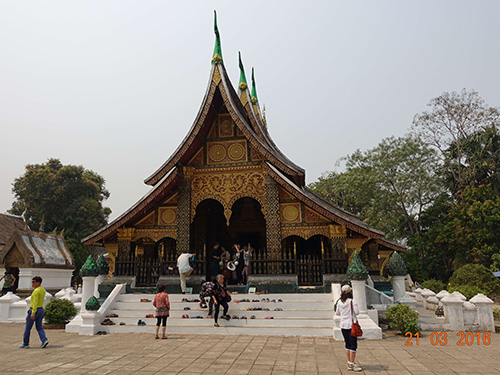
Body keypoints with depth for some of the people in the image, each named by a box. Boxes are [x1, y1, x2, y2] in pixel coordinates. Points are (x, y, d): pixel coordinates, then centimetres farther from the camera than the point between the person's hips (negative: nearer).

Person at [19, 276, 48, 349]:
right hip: (41, 309, 8)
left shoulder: (36, 291, -19)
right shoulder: (43, 290, 10)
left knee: (28, 328, 8)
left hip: (34, 310, -8)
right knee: (39, 327, 8)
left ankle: (25, 343, 18)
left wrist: (33, 313, -29)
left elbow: (35, 302, -25)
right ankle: (44, 340, -9)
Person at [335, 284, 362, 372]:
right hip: (351, 325, -6)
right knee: (353, 345, 0)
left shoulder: (340, 302, 3)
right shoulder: (352, 301, -13)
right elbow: (357, 312, -14)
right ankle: (352, 364, -1)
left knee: (347, 344, 15)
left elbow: (337, 313, 13)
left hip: (343, 325, 6)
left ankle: (349, 363, 20)